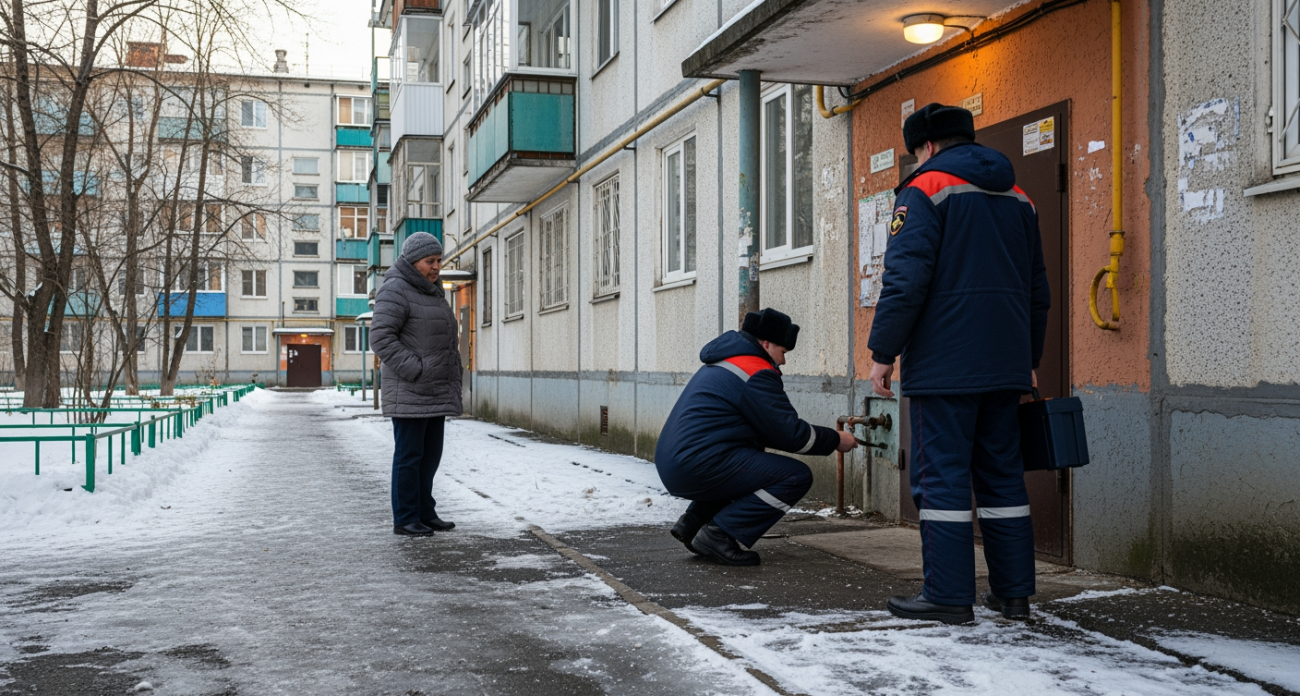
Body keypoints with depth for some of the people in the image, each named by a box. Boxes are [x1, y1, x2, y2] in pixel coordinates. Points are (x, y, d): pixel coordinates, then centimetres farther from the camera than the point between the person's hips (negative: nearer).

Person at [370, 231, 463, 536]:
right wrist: (415, 371, -21)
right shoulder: (396, 291, -11)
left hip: (435, 391, 9)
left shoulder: (430, 292, 17)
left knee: (430, 453, 11)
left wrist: (451, 372, 13)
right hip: (409, 391, -9)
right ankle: (404, 519, 4)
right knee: (409, 454, -3)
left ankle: (425, 512, 20)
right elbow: (381, 337, -19)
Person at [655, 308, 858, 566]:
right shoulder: (756, 373, -9)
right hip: (698, 468, -10)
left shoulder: (721, 366, 23)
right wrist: (835, 440, 7)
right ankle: (719, 535, -9)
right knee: (797, 477, -7)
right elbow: (789, 433, -9)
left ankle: (693, 522, 18)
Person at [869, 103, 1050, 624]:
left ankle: (948, 595, -1)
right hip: (1005, 364, 7)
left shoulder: (925, 189, -4)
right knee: (1002, 474, 11)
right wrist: (1030, 359, 26)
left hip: (943, 364, -7)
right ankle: (1013, 592, 15)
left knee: (941, 475, -3)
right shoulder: (1017, 197, 18)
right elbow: (1037, 288, 21)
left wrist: (883, 352, -9)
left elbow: (905, 280, -15)